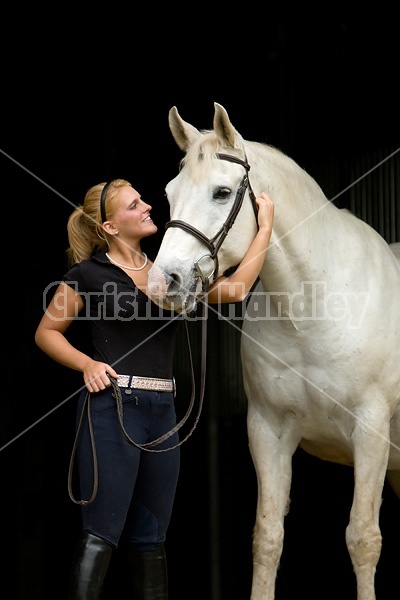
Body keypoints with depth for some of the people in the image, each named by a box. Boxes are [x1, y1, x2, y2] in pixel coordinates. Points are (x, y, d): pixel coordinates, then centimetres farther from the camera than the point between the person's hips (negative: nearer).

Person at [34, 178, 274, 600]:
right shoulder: (88, 274, -2)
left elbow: (234, 289, 5)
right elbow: (46, 333, 6)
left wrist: (265, 228, 6)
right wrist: (87, 364, -10)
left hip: (162, 411, 6)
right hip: (112, 407, -6)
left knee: (150, 538, 10)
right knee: (101, 534, -9)